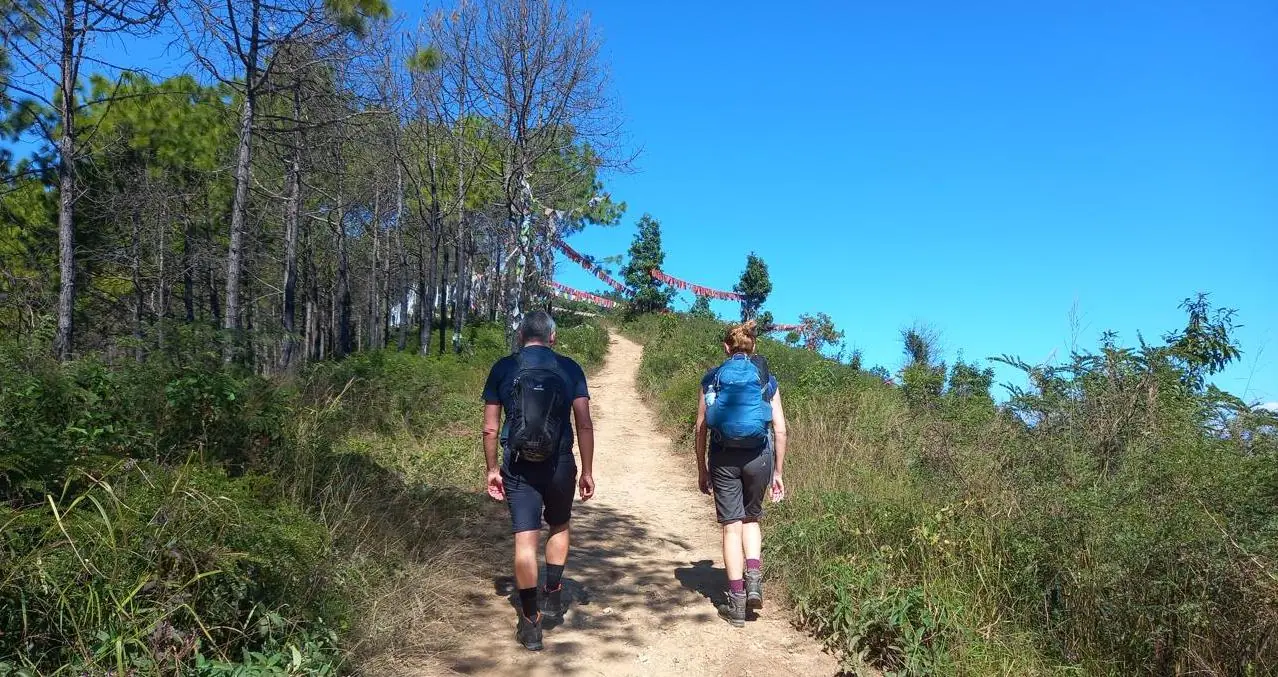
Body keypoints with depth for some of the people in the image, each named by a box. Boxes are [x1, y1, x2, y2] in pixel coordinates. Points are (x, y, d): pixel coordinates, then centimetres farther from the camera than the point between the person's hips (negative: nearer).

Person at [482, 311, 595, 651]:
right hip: (559, 464, 1)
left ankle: (530, 622, 5)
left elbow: (490, 428, 1)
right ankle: (553, 593, 27)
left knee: (525, 539, 2)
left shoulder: (503, 368, 1)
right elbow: (584, 425, -3)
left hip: (518, 466, 0)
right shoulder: (569, 369, 0)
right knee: (559, 526, 25)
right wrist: (587, 471, 4)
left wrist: (492, 468, 10)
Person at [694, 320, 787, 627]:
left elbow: (701, 428, 5)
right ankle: (754, 580, 5)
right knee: (751, 518, 23)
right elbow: (780, 430, 4)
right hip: (759, 456, 1)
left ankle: (737, 603, 8)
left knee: (731, 526, 7)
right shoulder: (767, 379, 7)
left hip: (724, 458, -1)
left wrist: (702, 470, 12)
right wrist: (778, 472, 11)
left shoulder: (712, 378, 6)